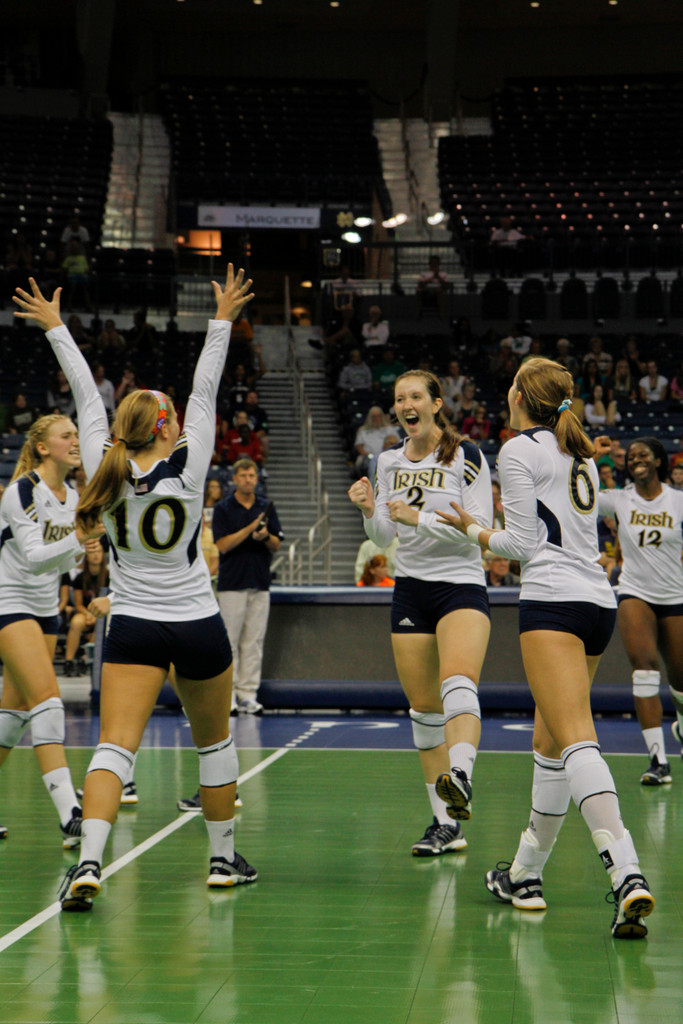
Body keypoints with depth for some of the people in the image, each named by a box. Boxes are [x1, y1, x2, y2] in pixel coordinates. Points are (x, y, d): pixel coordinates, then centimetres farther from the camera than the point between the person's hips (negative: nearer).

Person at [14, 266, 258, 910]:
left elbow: (88, 400, 5)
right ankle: (224, 858, 25)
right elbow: (205, 393, -3)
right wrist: (221, 321, 4)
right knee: (214, 741, 18)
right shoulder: (187, 468, -9)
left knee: (115, 746, -9)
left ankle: (89, 862, -28)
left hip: (132, 627, 1)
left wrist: (55, 327, 15)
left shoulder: (107, 470, -4)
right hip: (197, 625, -1)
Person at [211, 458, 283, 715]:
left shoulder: (266, 508, 11)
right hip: (232, 584, -4)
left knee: (254, 642, 3)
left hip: (260, 584, 4)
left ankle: (248, 694, 6)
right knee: (229, 641, -4)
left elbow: (276, 546, 10)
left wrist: (265, 536, -12)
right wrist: (250, 528, -17)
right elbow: (223, 545, -9)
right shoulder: (222, 509, 0)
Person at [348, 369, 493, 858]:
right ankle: (446, 823, 10)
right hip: (410, 590, 5)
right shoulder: (390, 461, 11)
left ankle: (461, 778, -52)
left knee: (458, 683, -30)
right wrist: (369, 510, -4)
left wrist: (420, 518, -20)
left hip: (461, 585, -5)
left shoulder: (466, 456, -5)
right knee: (424, 708, 4)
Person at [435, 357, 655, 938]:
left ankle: (627, 873, -36)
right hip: (600, 600, 9)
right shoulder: (580, 455, 22)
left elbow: (524, 543, -5)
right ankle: (526, 876, 23)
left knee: (576, 741, -20)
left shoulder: (518, 451, -1)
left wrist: (474, 530, 12)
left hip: (553, 601, -9)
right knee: (549, 743, 16)